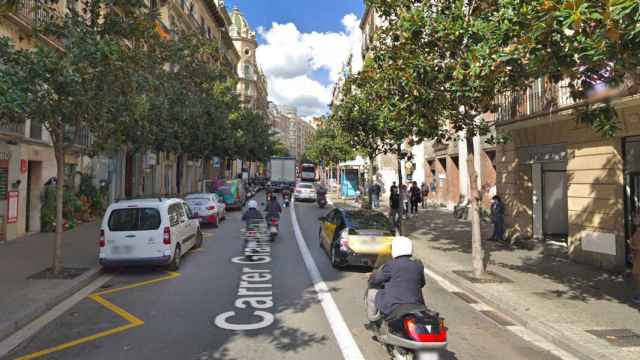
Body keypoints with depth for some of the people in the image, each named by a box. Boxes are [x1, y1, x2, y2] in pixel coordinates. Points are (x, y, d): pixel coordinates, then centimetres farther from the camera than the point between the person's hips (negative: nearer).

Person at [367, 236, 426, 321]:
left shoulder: (390, 265, -10)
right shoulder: (418, 266, 3)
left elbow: (373, 280, 1)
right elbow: (422, 283, 21)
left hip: (393, 306, -4)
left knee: (371, 293, 16)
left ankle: (373, 320, 23)